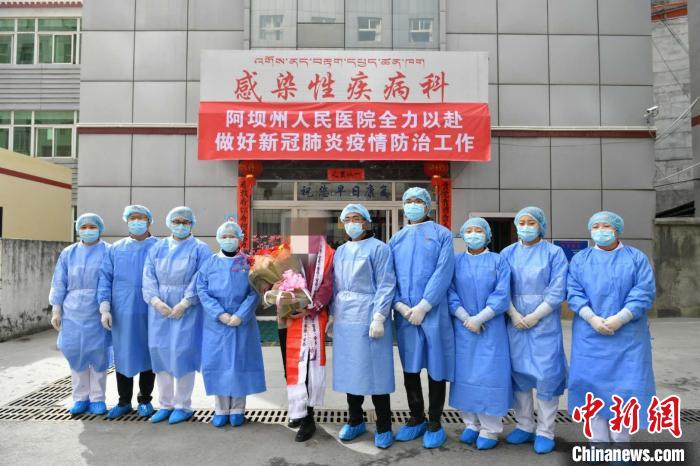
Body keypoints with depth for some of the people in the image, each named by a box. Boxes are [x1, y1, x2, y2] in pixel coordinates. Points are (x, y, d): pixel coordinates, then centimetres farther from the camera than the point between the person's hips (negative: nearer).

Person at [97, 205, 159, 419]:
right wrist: (105, 308, -3)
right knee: (123, 356, 10)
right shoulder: (115, 249, 9)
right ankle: (124, 402, 26)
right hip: (121, 313, 3)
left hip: (148, 313, -2)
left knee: (147, 355, 8)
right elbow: (105, 279, 6)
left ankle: (145, 400, 23)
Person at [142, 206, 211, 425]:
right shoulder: (157, 247, 13)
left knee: (182, 354, -3)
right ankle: (165, 404, 21)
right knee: (160, 353, 7)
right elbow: (148, 276, 4)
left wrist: (184, 303, -17)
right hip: (159, 308, 4)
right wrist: (155, 300, -11)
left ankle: (183, 406, 12)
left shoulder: (200, 249, 1)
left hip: (187, 309, -4)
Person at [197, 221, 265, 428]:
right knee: (218, 363, 4)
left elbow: (254, 292, -3)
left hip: (242, 322, -1)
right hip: (215, 323, 1)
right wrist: (220, 314, -13)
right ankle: (221, 409, 16)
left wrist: (240, 315, -15)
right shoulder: (210, 263, 5)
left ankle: (237, 409, 16)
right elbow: (202, 290, -2)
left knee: (240, 363, 4)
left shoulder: (248, 262, 2)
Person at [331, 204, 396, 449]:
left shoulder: (378, 248, -4)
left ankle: (383, 427, 14)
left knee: (374, 370, 1)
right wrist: (333, 315, 13)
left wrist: (378, 317, -17)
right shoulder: (340, 252, 15)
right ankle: (355, 421, 27)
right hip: (345, 319, 6)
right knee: (349, 370, 12)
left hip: (368, 318, -6)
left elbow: (385, 285, -10)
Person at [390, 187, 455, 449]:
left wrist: (423, 306, -15)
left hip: (433, 313, -3)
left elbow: (443, 272, -8)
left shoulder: (442, 234, 2)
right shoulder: (396, 240, 13)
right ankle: (416, 419, 27)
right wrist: (400, 305, -8)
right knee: (409, 367, 11)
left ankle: (434, 423, 20)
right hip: (404, 313, 4)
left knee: (436, 366, 4)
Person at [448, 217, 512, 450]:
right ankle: (471, 424, 21)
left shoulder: (498, 261, 2)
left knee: (488, 375, -1)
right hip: (462, 328, 2)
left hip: (491, 328, -2)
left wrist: (479, 318, -14)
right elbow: (450, 293, -1)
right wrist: (465, 319, -12)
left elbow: (502, 296, -7)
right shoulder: (455, 261, 6)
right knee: (465, 374, 7)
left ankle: (489, 429, 12)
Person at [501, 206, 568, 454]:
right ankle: (525, 426, 21)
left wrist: (534, 316, -12)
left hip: (544, 322, -3)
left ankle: (545, 432, 11)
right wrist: (514, 315, -10)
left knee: (546, 374, -2)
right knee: (519, 372, 7)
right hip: (515, 322, 3)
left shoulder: (554, 253, 0)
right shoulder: (508, 253, 8)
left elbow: (557, 290, -7)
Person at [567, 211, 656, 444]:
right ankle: (599, 443, 14)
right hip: (590, 334, 1)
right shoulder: (580, 259, 9)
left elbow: (644, 292, -5)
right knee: (593, 384, 1)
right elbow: (574, 293, 0)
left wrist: (619, 319, -17)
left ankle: (621, 442, 16)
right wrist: (592, 318, -15)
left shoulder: (636, 258, 5)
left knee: (625, 385, -2)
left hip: (627, 334, -1)